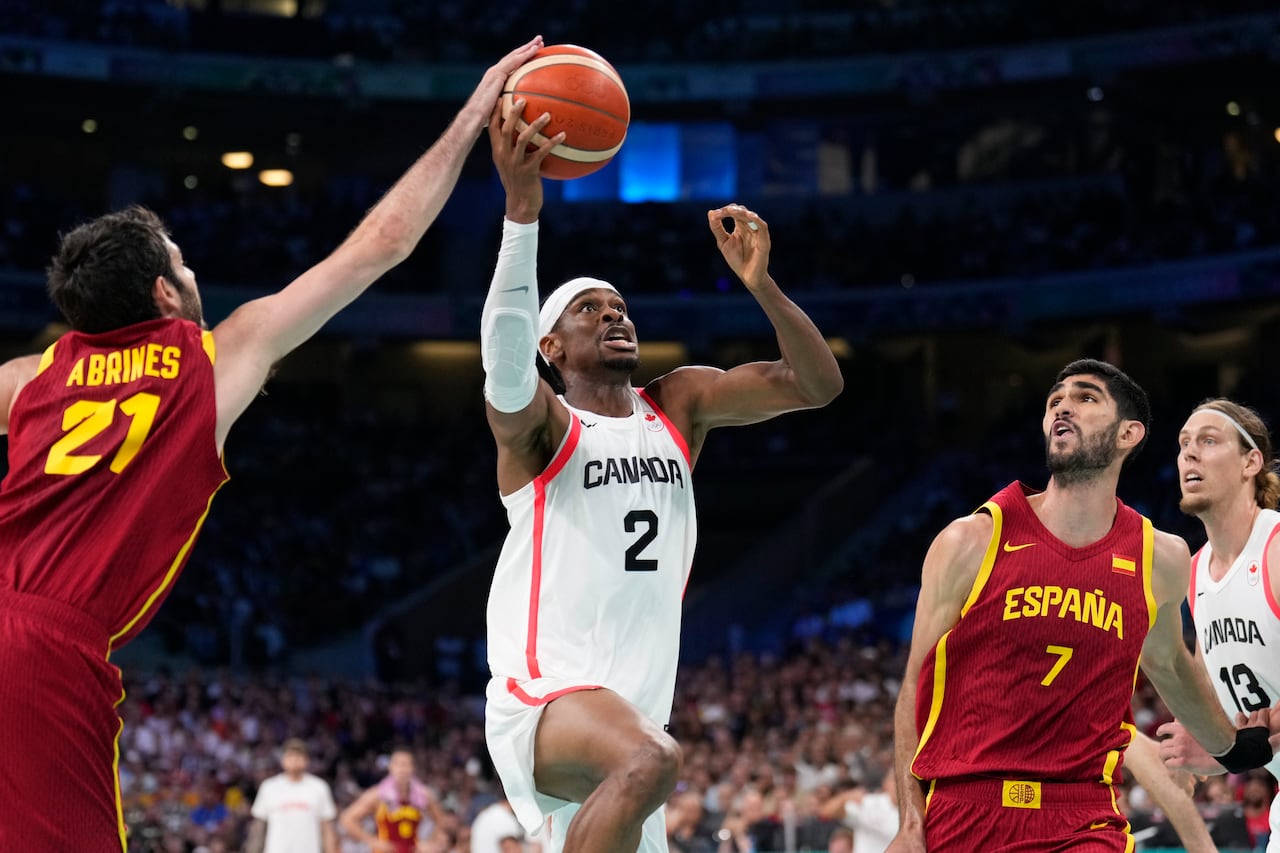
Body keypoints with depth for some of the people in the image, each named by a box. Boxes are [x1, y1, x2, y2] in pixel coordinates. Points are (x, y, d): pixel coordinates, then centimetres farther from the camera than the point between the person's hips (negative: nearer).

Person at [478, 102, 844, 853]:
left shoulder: (679, 405, 13)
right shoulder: (538, 421, -3)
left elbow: (820, 384, 3)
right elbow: (505, 364, -27)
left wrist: (761, 285, -14)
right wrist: (523, 209, -37)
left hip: (633, 710, 7)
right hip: (543, 700, -7)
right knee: (650, 761, -37)